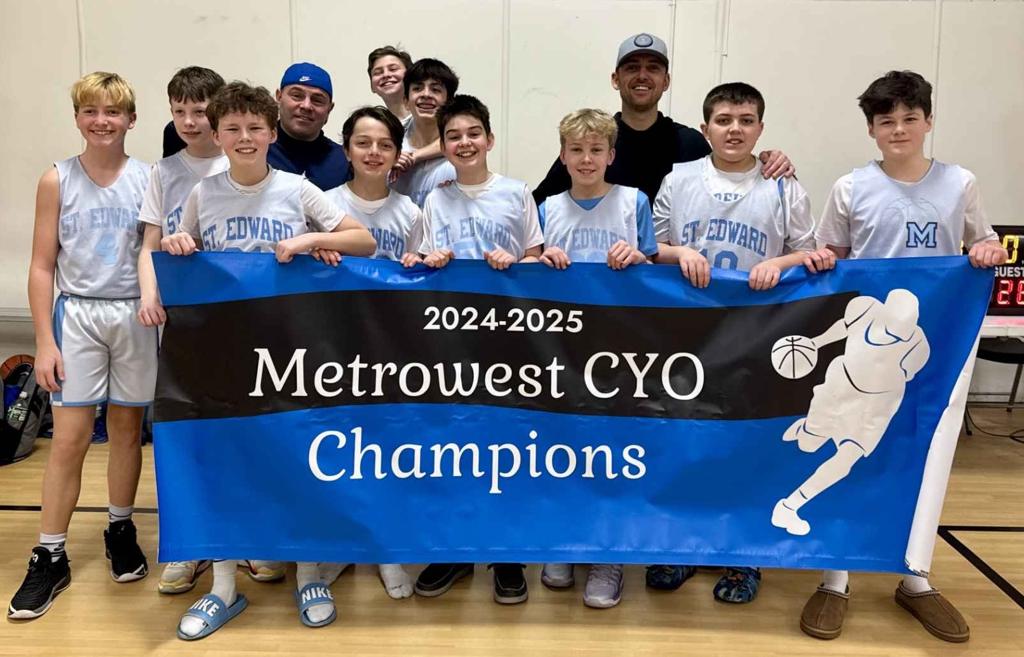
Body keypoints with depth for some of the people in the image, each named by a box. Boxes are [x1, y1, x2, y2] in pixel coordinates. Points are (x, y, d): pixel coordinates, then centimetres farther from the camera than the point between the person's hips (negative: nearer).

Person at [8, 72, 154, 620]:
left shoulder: (149, 179, 2)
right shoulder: (57, 180, 1)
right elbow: (42, 266, 0)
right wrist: (44, 341, -5)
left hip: (135, 316, 1)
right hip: (78, 314, -1)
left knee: (127, 429, 11)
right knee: (69, 439, 0)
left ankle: (120, 529, 29)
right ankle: (50, 557, 13)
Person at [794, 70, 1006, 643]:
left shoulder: (959, 183, 2)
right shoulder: (852, 188, -2)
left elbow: (985, 243, 12)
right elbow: (829, 259, 7)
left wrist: (989, 252, -9)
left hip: (933, 343, 2)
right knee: (848, 455, 2)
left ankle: (915, 579, 29)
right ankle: (836, 580, 16)